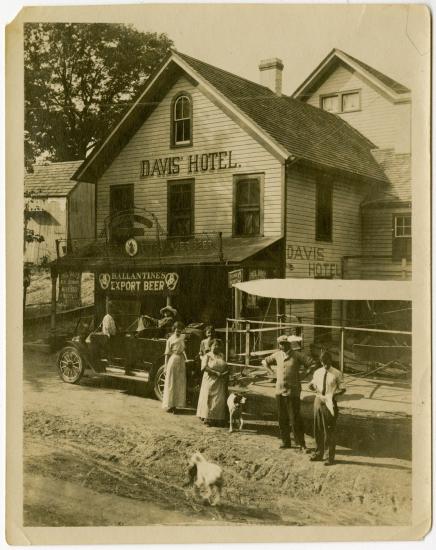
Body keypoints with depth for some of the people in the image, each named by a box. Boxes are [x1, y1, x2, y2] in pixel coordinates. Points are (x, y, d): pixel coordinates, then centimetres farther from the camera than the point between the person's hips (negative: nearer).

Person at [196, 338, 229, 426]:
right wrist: (216, 373, -21)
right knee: (209, 400, -3)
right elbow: (204, 367, -15)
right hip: (210, 381, -4)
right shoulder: (207, 356, -3)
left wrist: (225, 373, -5)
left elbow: (226, 368, 17)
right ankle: (207, 419, 3)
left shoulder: (221, 356, 13)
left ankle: (218, 419, 5)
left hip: (220, 382, 4)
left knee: (220, 400, 0)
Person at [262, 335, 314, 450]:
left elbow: (312, 364, -10)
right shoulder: (277, 355, 7)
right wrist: (273, 372, 14)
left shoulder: (297, 356, -8)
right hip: (279, 390, 5)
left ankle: (300, 443, 5)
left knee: (295, 418, -4)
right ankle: (285, 442, 20)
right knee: (282, 418, 9)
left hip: (292, 391, -5)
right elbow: (265, 361, 24)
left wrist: (304, 375, -9)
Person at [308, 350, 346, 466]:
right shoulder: (317, 373, 5)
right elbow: (313, 385, 17)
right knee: (318, 429, 13)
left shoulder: (336, 374, -7)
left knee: (330, 431, 3)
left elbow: (342, 389, -2)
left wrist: (333, 394, -21)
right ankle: (319, 453, 29)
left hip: (329, 403, -4)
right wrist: (312, 387, -8)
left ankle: (331, 457, 14)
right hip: (318, 401, 4)